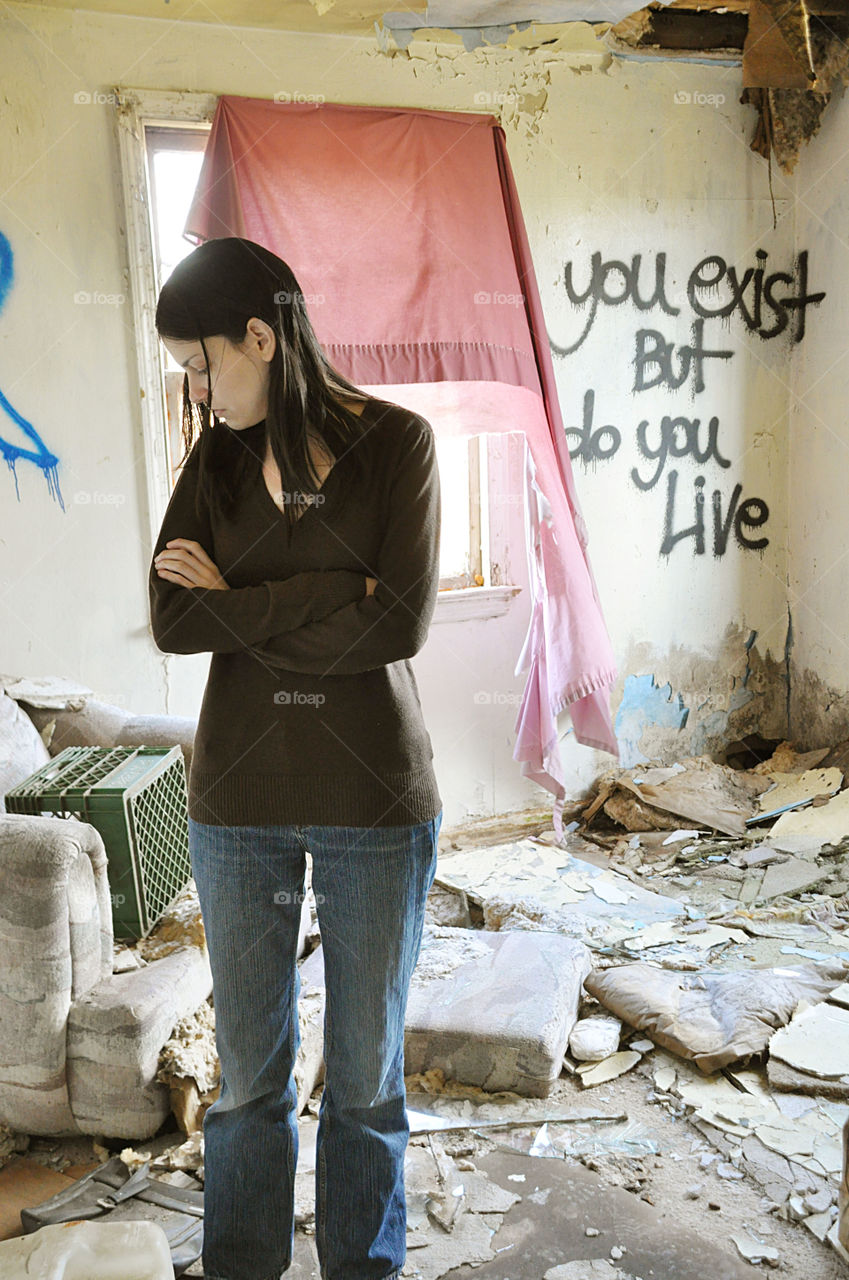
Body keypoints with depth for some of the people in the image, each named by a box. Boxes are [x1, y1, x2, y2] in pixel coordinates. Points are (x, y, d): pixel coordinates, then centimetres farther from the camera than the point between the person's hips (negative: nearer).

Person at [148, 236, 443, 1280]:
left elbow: (401, 626, -16)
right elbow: (171, 621, -7)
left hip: (376, 800, -2)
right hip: (239, 799, 3)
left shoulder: (396, 442, -6)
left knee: (367, 1075, 13)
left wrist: (237, 603, -10)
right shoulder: (214, 459, 5)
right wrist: (333, 599, -16)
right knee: (249, 1073, 15)